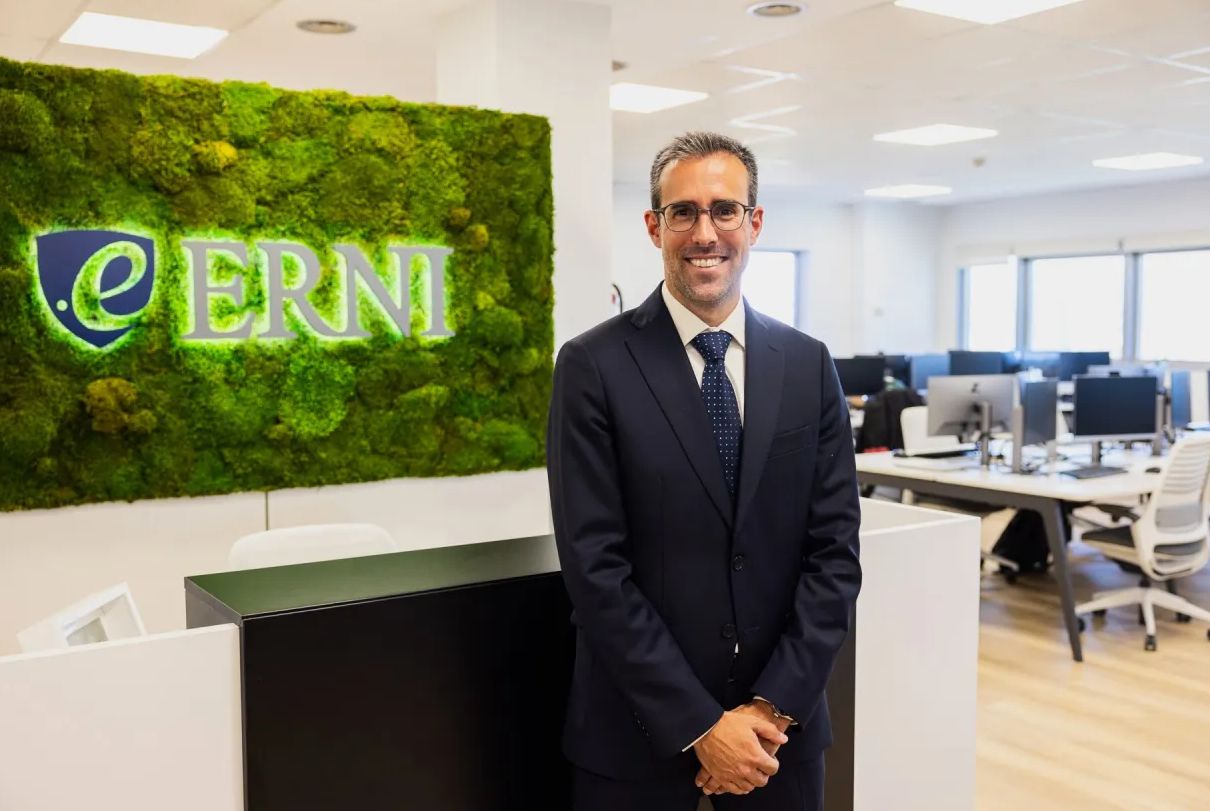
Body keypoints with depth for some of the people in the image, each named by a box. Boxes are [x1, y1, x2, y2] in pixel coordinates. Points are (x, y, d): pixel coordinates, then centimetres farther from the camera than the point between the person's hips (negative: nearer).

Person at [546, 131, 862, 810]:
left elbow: (835, 548, -1)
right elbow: (594, 566, -13)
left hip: (783, 722, 3)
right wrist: (700, 725, -14)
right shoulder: (594, 366, -9)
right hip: (639, 731, -2)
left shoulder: (809, 364, 0)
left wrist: (773, 707, -9)